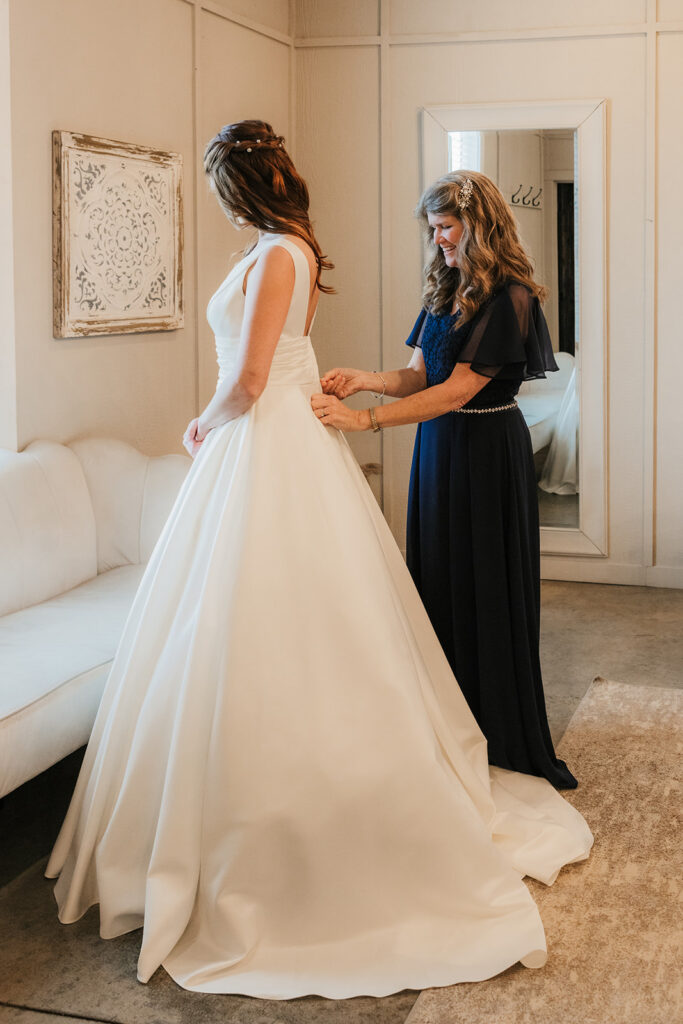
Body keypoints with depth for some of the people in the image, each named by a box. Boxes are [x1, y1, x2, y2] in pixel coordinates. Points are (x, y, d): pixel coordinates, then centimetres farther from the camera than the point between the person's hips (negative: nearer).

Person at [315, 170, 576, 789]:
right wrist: (363, 379, -11)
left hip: (487, 453, -7)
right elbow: (420, 376, 8)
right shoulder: (444, 292, 9)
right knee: (437, 578, 8)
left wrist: (364, 419, -25)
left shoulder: (509, 297, -15)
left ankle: (500, 733, 15)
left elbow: (456, 389, -21)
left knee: (484, 585, 0)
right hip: (438, 447, 7)